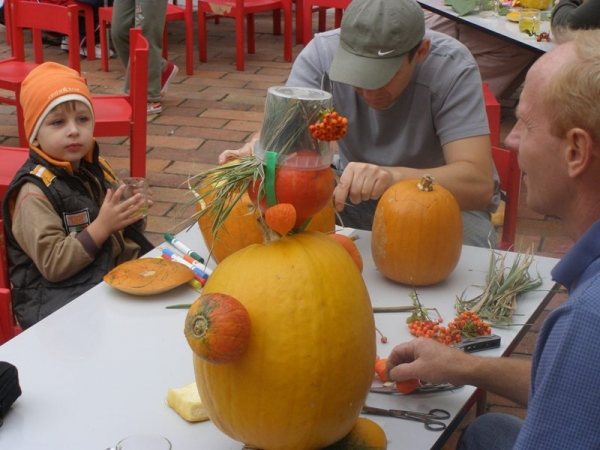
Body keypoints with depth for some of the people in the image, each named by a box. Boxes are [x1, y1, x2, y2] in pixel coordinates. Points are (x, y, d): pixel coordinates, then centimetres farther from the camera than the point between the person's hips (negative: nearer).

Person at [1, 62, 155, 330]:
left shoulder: (96, 170, 9)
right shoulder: (35, 191, -14)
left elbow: (122, 235, 23)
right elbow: (52, 264, -20)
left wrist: (133, 216, 1)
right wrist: (102, 226, -24)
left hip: (110, 277, 8)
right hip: (54, 299, -8)